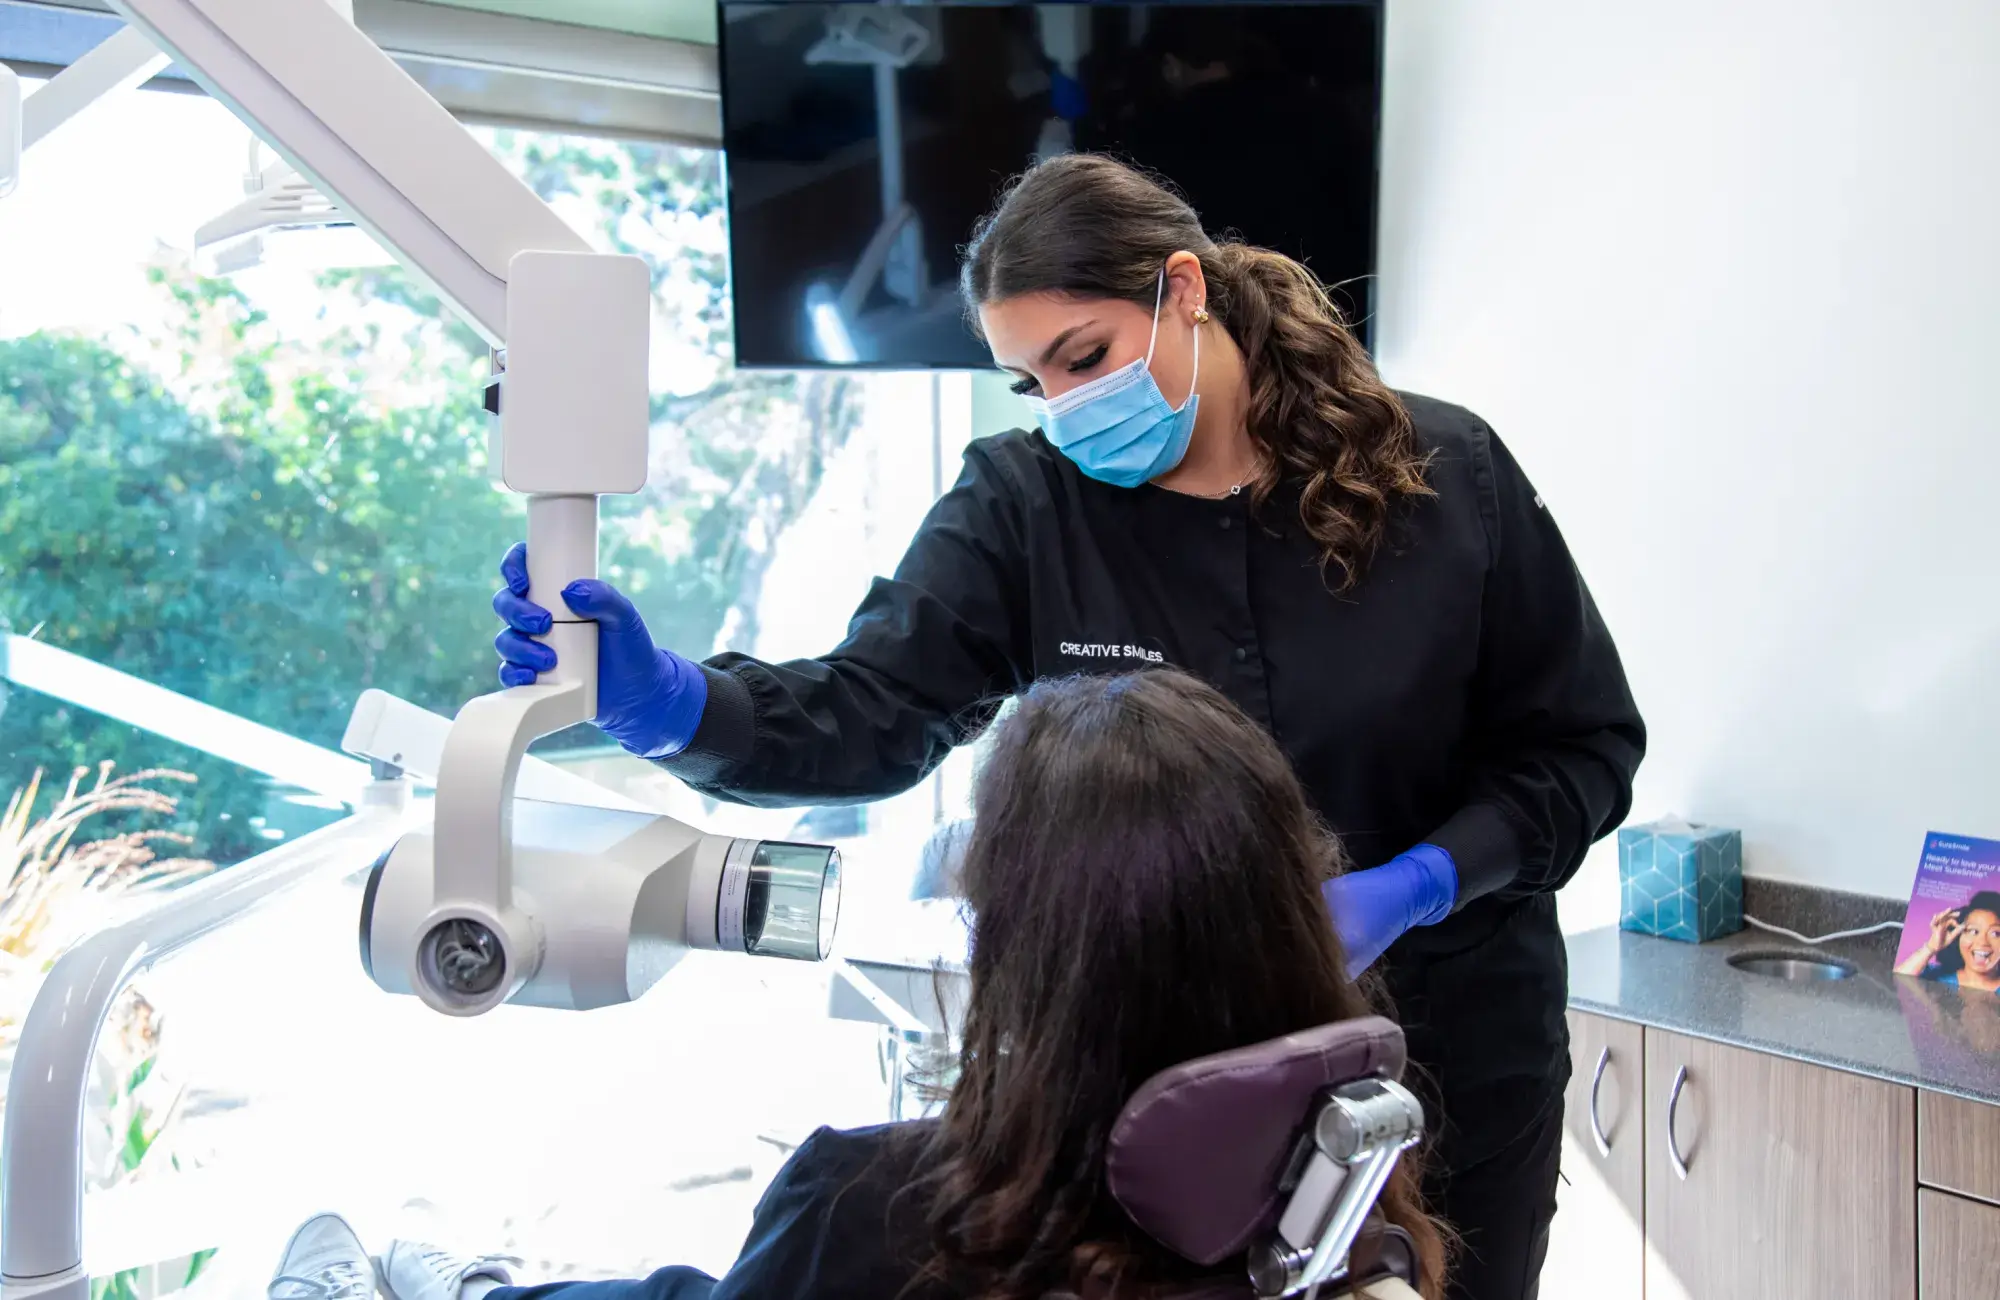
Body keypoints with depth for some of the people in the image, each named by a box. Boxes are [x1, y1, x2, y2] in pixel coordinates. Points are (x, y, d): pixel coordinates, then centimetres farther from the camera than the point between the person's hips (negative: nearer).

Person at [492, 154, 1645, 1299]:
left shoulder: (1448, 475, -9)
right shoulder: (1026, 506, -7)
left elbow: (1584, 745, -4)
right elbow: (867, 712, -18)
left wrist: (1414, 886, -20)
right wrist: (666, 700, -37)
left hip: (1454, 1072, 0)